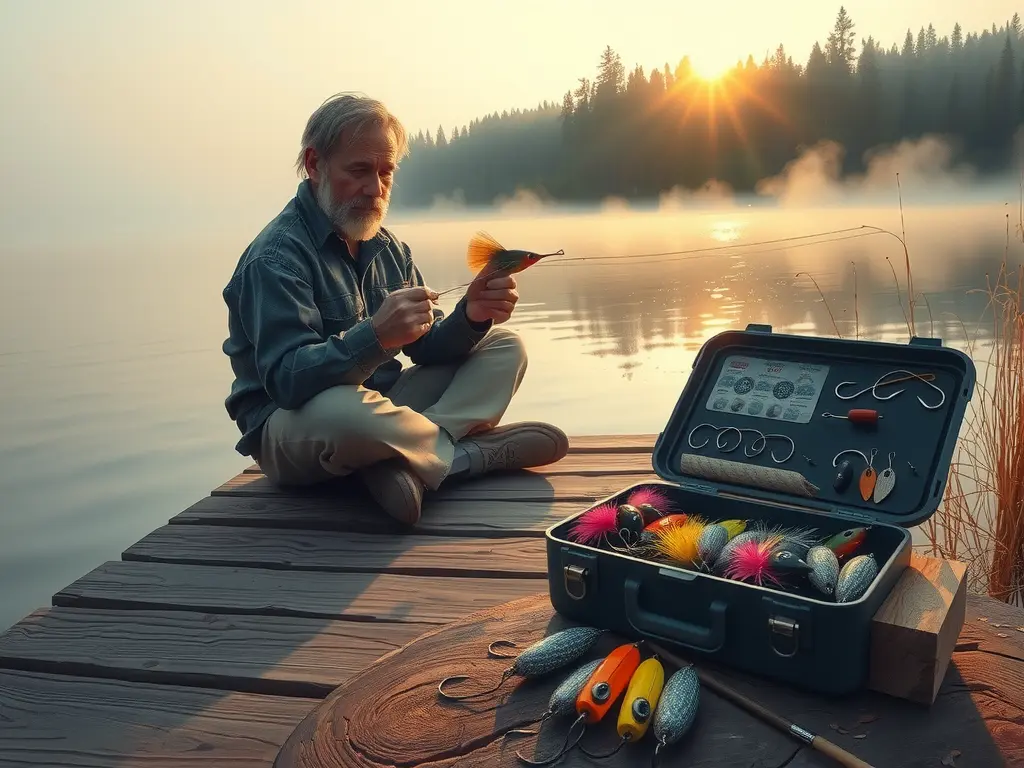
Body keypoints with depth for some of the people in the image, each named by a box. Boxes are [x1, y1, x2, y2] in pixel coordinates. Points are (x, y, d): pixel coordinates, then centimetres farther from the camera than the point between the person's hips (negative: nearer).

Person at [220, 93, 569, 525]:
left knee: (504, 348, 1)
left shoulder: (388, 247, 10)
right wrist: (374, 336, -42)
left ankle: (411, 457, -23)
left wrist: (471, 317, -19)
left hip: (381, 409, 8)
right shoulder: (276, 256, -15)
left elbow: (427, 347, 3)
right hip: (290, 432, -8)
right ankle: (467, 453, -15)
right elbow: (286, 379, -26)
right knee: (344, 409, -43)